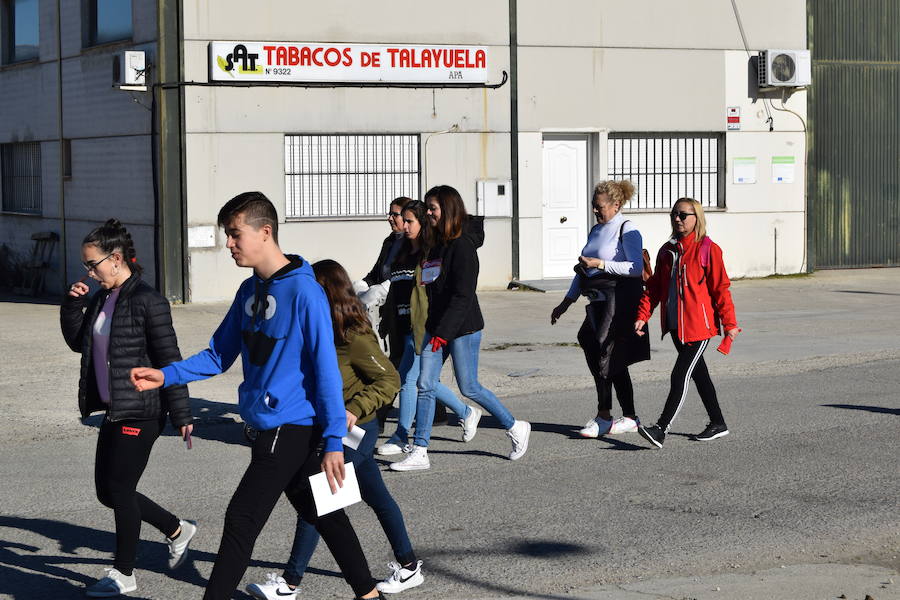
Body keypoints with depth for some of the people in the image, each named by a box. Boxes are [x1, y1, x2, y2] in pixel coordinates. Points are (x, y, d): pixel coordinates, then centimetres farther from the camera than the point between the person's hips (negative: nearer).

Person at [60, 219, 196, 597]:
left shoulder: (147, 301, -15)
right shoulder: (101, 299, 9)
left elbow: (169, 359, -15)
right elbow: (78, 343, 21)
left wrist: (181, 414, -14)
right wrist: (72, 305, 4)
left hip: (141, 413, -9)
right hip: (114, 410, 9)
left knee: (120, 489, -3)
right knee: (107, 491, 13)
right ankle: (177, 531, 30)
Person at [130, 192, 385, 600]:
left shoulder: (303, 291, -17)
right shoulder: (250, 290, 9)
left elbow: (326, 369, -19)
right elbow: (220, 356, 13)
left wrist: (333, 441, -20)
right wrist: (166, 376, -1)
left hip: (290, 425, -9)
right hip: (269, 426, 9)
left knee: (241, 520, -7)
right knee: (321, 513, 17)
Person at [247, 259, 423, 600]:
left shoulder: (355, 338, -21)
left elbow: (388, 379, -19)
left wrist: (355, 409, -28)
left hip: (354, 432, -9)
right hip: (336, 431, 9)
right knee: (378, 498, 17)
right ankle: (409, 567, 28)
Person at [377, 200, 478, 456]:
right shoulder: (403, 253, 15)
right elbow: (395, 290, 21)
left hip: (424, 327, -8)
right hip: (405, 327, 8)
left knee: (408, 379, -6)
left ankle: (401, 437, 3)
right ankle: (467, 413, 29)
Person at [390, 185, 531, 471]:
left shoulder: (462, 245, -14)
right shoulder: (436, 244, 11)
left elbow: (462, 295, -19)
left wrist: (444, 331, -24)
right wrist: (434, 329, 17)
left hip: (462, 328, -8)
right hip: (435, 327, 8)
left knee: (469, 388, 1)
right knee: (425, 386, 0)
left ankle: (515, 427, 22)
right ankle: (419, 452, 2)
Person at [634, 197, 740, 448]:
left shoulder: (708, 249, -7)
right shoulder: (667, 251, 11)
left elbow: (721, 288, -7)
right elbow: (655, 286, 13)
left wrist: (729, 323, -7)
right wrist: (642, 315, 2)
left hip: (699, 324, -7)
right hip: (675, 325, 7)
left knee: (680, 375, -12)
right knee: (698, 374, 15)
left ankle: (661, 430, -16)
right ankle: (717, 423, 27)